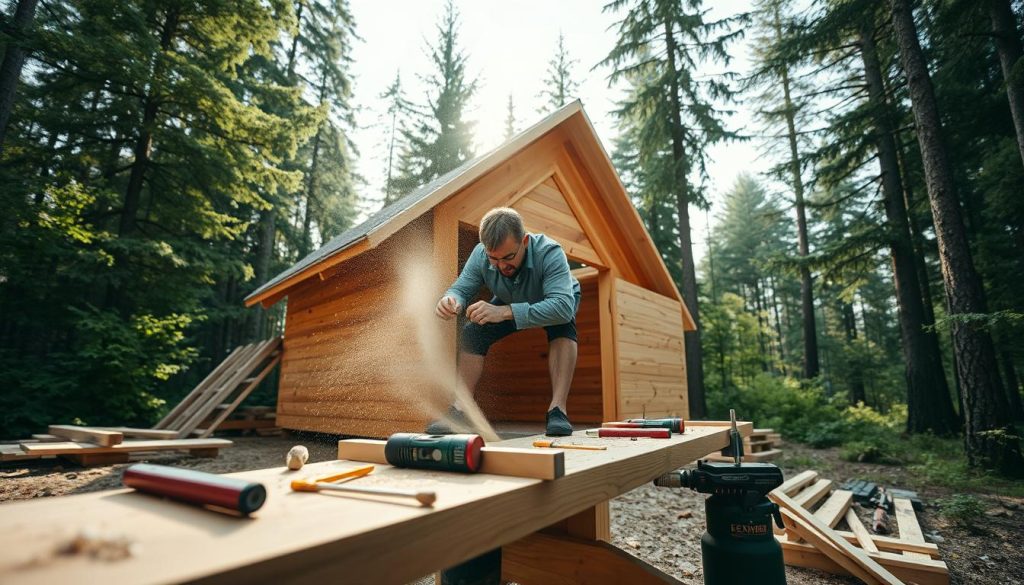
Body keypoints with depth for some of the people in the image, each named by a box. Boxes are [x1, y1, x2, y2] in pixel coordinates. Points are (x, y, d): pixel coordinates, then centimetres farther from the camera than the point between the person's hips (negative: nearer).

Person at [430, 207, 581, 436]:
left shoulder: (549, 253, -42)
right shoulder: (481, 254, -29)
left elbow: (563, 306, -53)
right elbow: (460, 289, -21)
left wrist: (505, 312, -62)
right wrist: (450, 302, -48)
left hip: (556, 300, -3)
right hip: (509, 302, 3)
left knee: (562, 322, -37)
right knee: (473, 331, -19)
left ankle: (558, 409, -32)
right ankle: (460, 409, -10)